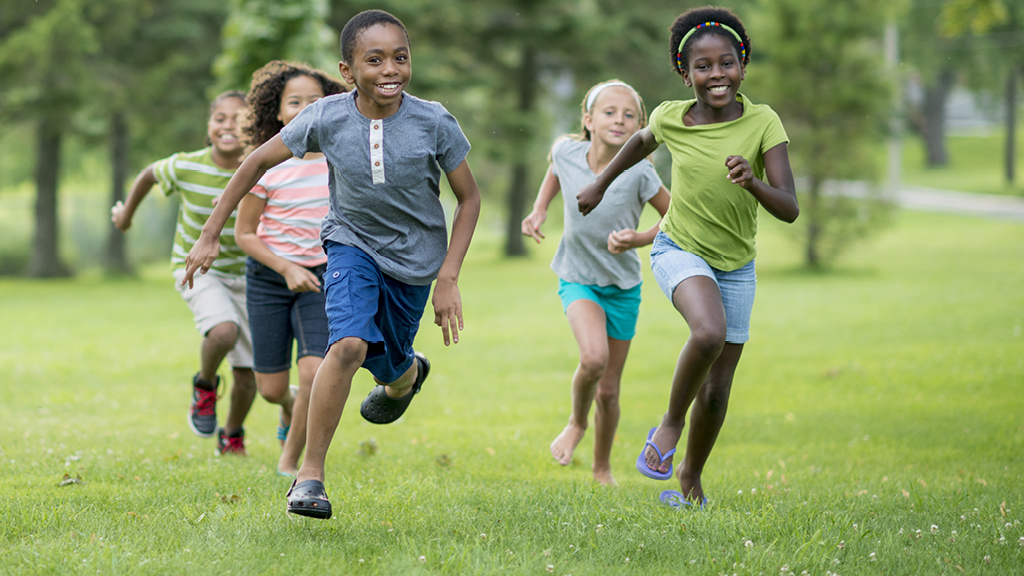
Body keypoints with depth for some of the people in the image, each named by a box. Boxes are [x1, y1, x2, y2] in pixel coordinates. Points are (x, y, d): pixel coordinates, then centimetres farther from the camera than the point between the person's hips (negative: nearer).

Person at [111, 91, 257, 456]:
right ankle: (205, 386, 1)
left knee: (247, 373, 4)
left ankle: (232, 436, 34)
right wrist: (126, 212, 20)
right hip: (196, 267, -2)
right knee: (224, 331, -32)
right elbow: (149, 174, 5)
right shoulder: (186, 168, -18)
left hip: (242, 272, 2)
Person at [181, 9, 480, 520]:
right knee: (349, 344, -25)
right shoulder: (327, 118, -20)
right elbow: (258, 162, -7)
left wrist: (448, 279, -13)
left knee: (389, 367, 14)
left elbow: (469, 198, -8)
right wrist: (210, 235, -6)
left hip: (415, 257, 1)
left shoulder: (434, 123, -22)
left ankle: (407, 373, 55)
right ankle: (310, 475, -16)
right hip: (352, 243, -1)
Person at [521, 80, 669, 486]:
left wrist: (639, 240, -24)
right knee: (593, 358, -28)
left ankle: (602, 467, 33)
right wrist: (539, 211, 2)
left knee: (609, 391, 8)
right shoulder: (567, 152, -14)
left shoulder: (639, 174, -21)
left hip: (623, 287, 0)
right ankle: (577, 422, 3)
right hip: (578, 280, 0)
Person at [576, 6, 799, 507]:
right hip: (679, 252, -1)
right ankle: (670, 422, -10)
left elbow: (789, 210, -22)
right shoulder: (671, 118, -12)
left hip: (736, 267, 1)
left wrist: (752, 183, -41)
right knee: (709, 333, -33)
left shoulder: (762, 123, -17)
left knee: (716, 391, 4)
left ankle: (690, 476, 29)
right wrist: (601, 184, 22)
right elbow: (642, 141, 14)